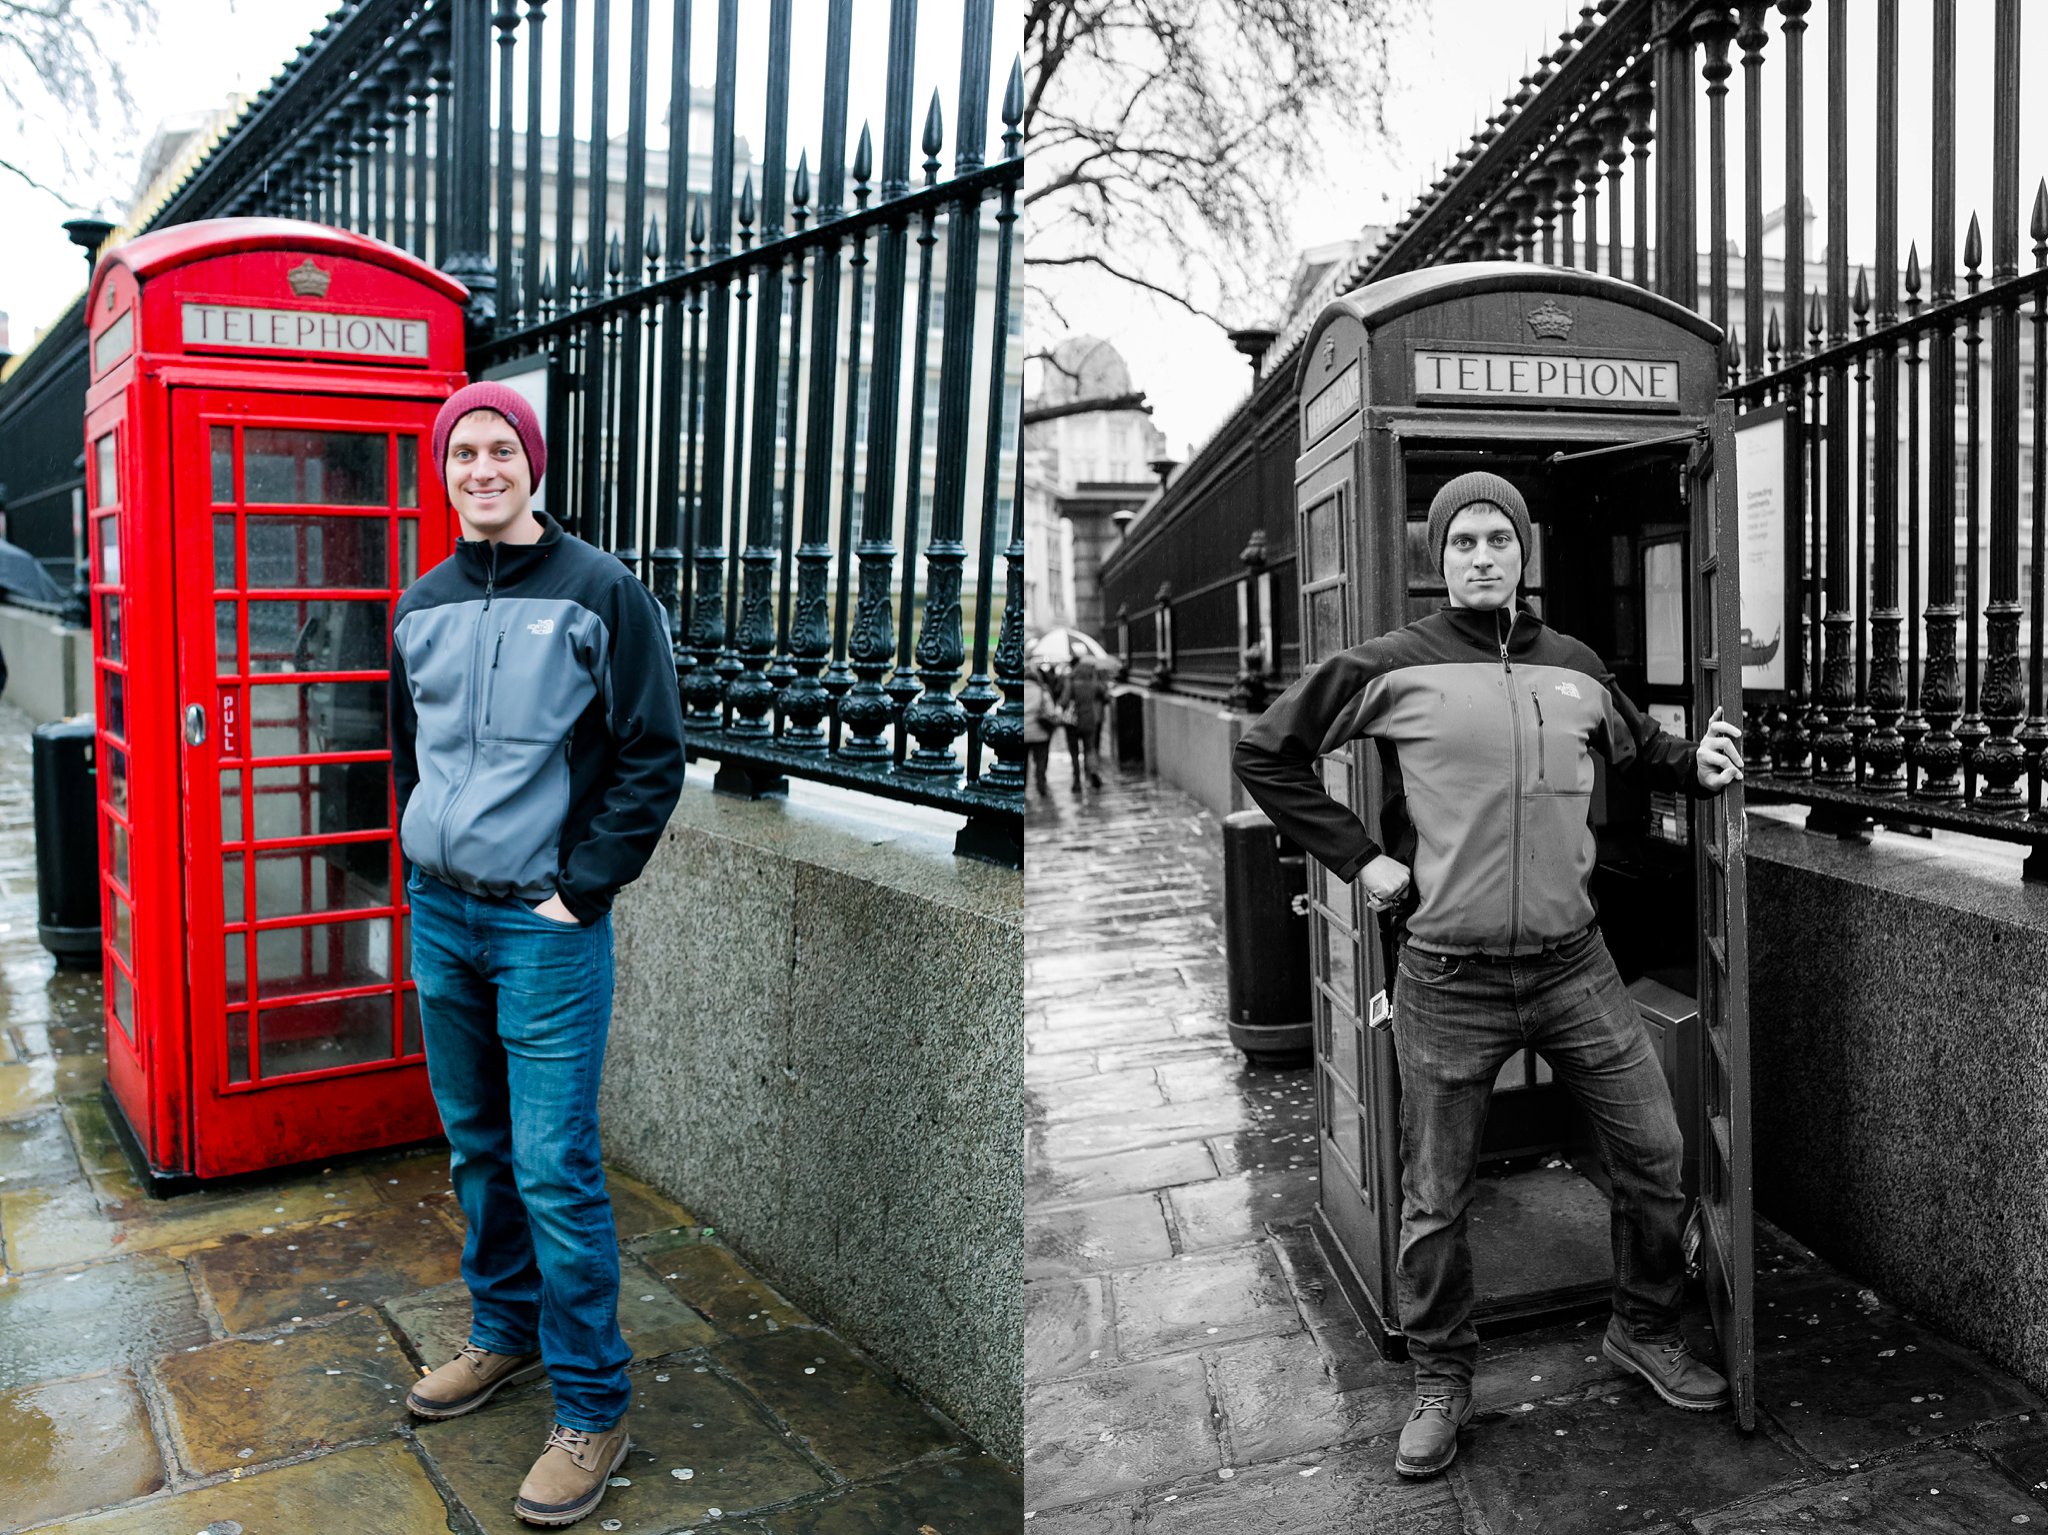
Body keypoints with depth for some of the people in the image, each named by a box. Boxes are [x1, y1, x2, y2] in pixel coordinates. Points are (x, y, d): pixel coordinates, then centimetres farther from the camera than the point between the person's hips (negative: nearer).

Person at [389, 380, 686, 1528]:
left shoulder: (601, 592, -8)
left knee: (556, 1166, -4)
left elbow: (654, 755, -9)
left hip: (546, 924, -6)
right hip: (439, 914, 6)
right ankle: (506, 1333, 37)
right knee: (477, 1145, 17)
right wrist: (426, 850, 11)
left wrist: (583, 887, -12)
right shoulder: (424, 605, 9)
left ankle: (593, 1409, 9)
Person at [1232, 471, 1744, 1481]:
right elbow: (1266, 754, -3)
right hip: (1449, 980, -3)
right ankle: (1441, 1381, 30)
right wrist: (1357, 859, -6)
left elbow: (1639, 748, 26)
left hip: (1573, 962, 4)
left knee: (1654, 1154, 10)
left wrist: (1699, 766, 5)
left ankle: (1646, 1331, 37)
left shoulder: (1575, 667, 7)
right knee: (1436, 1202, 8)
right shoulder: (1394, 667, -6)